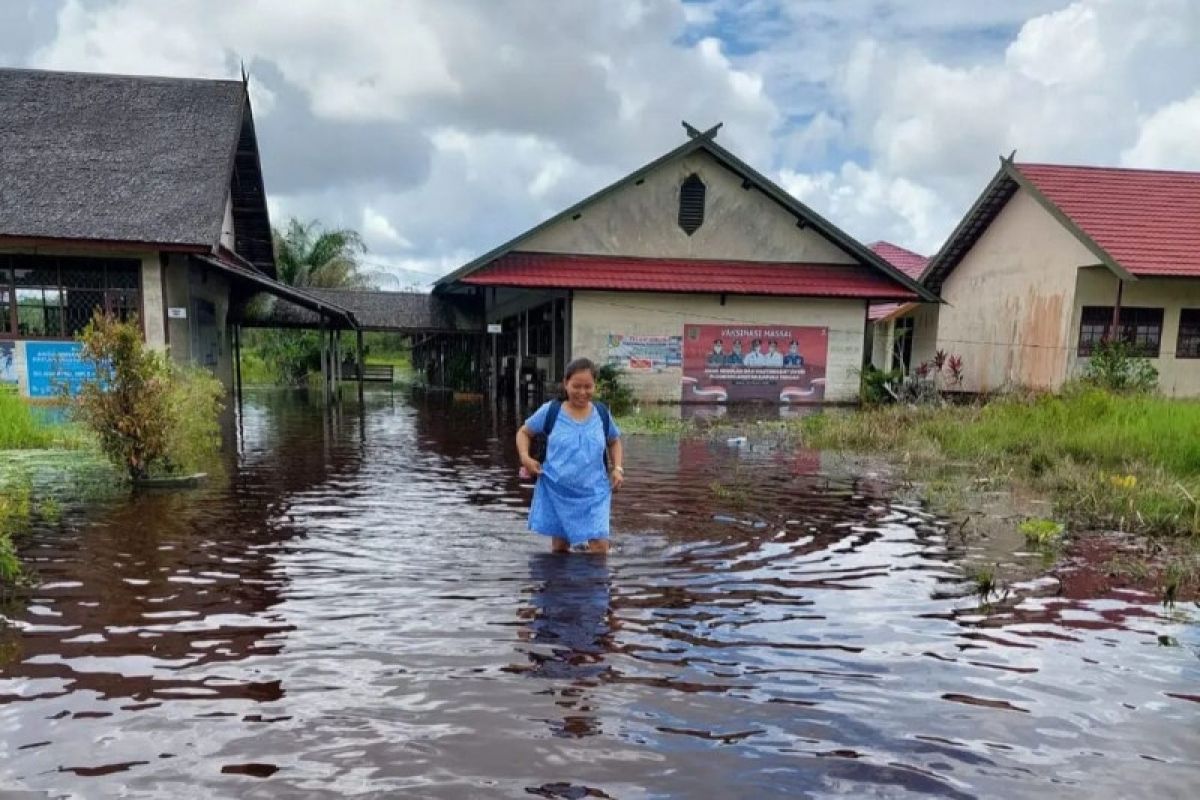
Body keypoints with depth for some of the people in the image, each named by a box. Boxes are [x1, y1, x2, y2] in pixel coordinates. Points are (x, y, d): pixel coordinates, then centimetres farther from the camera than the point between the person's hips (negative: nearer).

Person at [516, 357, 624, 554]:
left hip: (593, 493, 1)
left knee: (600, 548, -10)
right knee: (559, 548, 12)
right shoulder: (550, 411, -5)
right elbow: (524, 432, 10)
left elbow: (614, 441, 20)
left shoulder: (602, 414, 2)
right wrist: (525, 457, -8)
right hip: (556, 491, 0)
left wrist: (618, 468, 5)